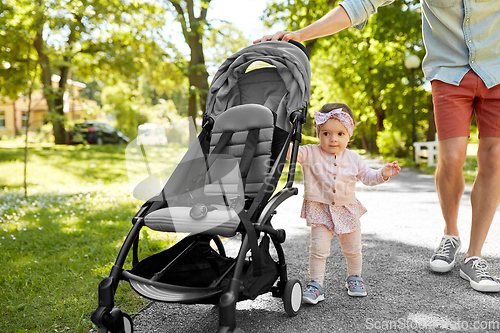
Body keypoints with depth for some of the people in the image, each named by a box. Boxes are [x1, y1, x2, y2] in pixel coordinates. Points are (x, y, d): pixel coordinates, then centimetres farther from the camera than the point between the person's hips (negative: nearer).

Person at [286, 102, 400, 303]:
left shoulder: (353, 158, 1)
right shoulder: (310, 154, -10)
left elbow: (367, 177, 10)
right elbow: (291, 152, -22)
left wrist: (383, 174, -5)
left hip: (347, 210, 3)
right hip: (320, 210, -3)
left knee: (353, 249, 16)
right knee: (318, 248, -9)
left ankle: (354, 277, 39)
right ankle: (316, 284, 5)